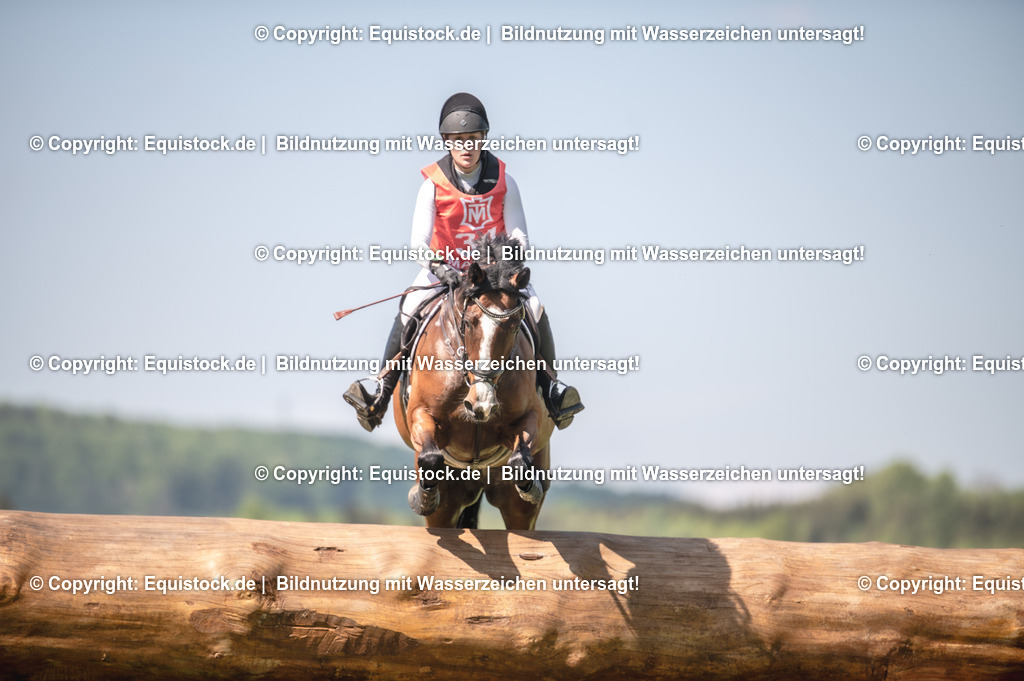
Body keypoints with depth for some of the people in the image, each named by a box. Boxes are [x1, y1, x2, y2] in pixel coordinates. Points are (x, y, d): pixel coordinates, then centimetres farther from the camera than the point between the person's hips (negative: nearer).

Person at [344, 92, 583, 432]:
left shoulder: (502, 181, -7)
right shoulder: (433, 184, -12)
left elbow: (519, 235, -6)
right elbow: (418, 241, -18)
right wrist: (436, 266, -38)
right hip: (444, 268, -1)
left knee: (535, 310, -21)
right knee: (409, 311, -27)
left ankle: (549, 384, -2)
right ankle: (383, 385, -19)